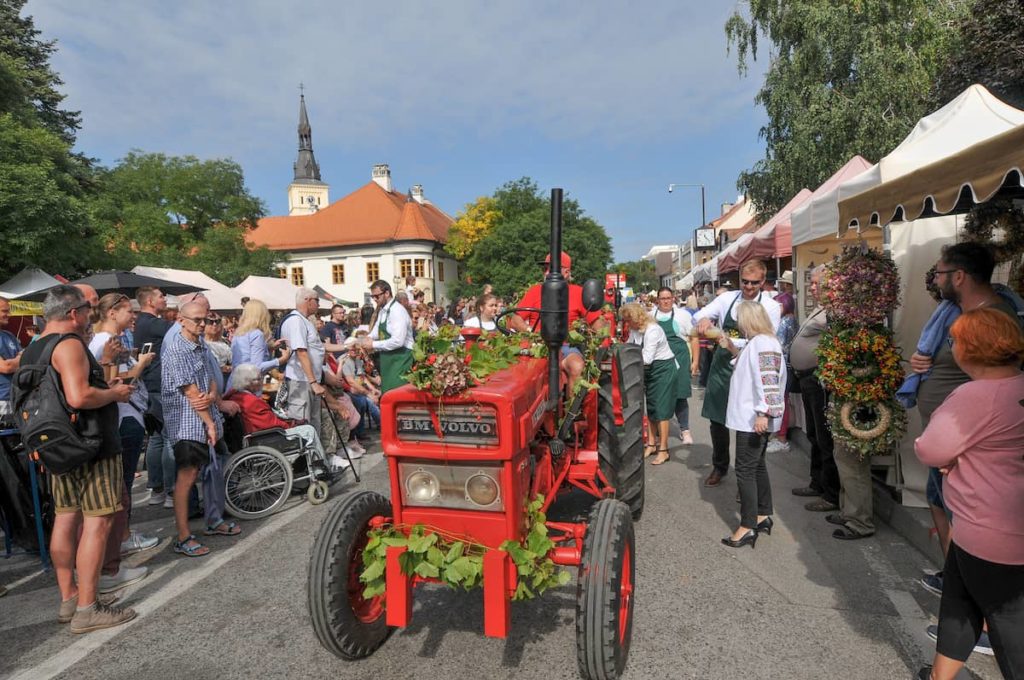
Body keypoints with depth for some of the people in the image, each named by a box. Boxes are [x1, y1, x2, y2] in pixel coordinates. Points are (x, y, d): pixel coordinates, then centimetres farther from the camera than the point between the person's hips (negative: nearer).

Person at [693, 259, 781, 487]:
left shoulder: (770, 307, -7)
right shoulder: (727, 298, 2)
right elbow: (699, 315, 0)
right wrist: (704, 319, -25)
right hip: (721, 367, 3)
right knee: (717, 420, 13)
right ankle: (719, 466, 36)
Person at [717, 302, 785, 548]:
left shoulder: (762, 342, -17)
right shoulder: (758, 342, 15)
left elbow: (768, 380, -25)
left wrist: (763, 413, -28)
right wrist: (732, 348, 21)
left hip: (753, 419, -11)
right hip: (752, 417, 11)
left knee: (745, 470, -6)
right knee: (757, 465, 18)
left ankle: (747, 528, -1)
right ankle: (763, 516, 30)